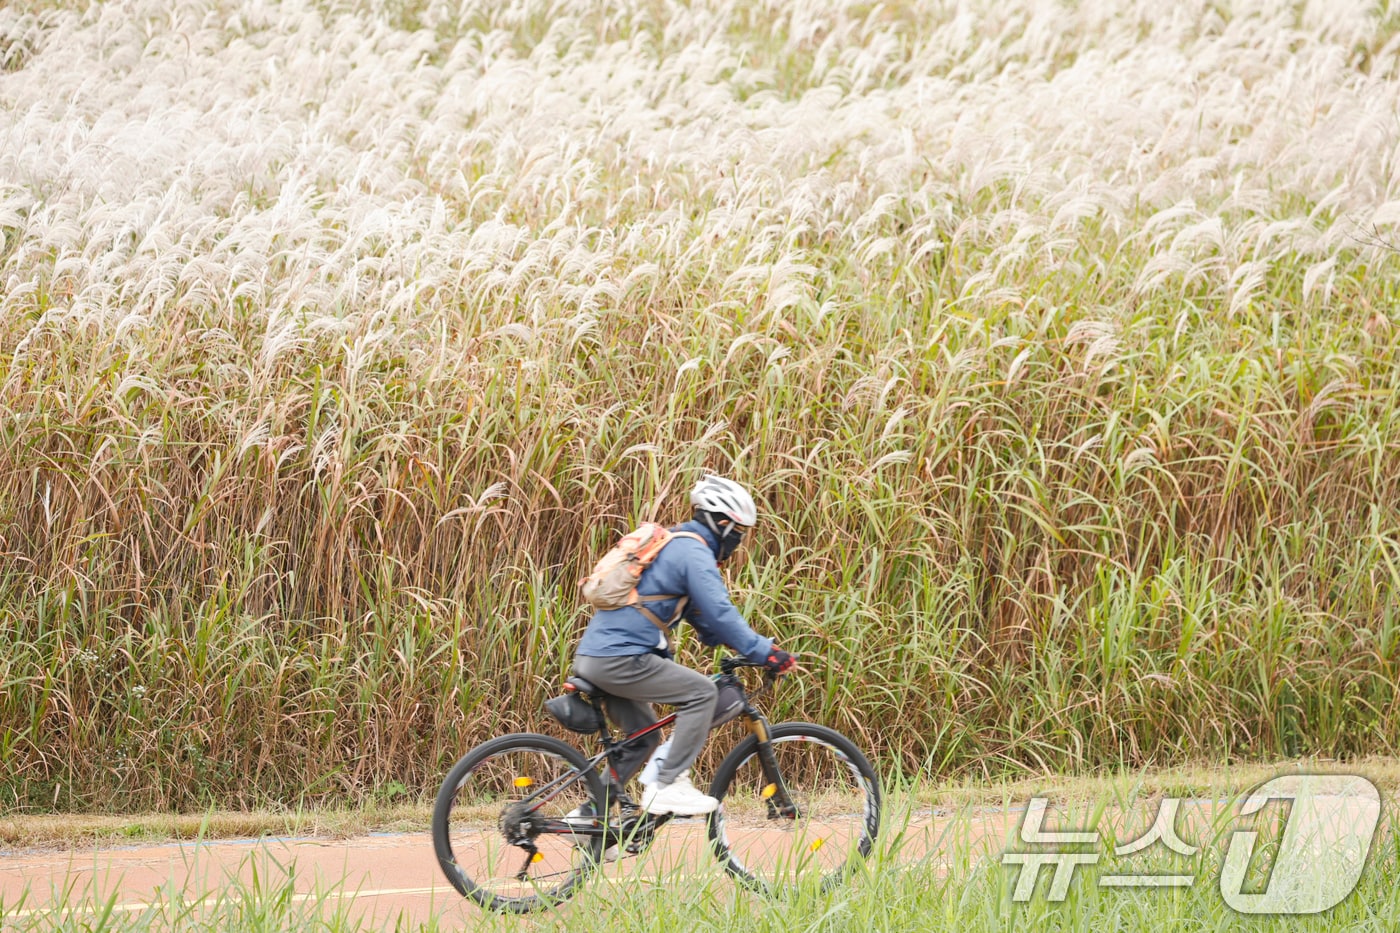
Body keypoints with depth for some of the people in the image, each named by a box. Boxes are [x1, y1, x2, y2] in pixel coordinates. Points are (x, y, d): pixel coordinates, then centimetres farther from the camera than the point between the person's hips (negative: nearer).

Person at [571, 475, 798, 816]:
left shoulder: (676, 546, 23)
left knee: (644, 737, 21)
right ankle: (668, 786, -11)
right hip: (620, 659, -10)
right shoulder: (695, 553, -9)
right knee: (702, 692, -9)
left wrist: (754, 648, 28)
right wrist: (766, 653, -15)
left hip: (592, 656, 10)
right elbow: (720, 613, -18)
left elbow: (701, 614, 31)